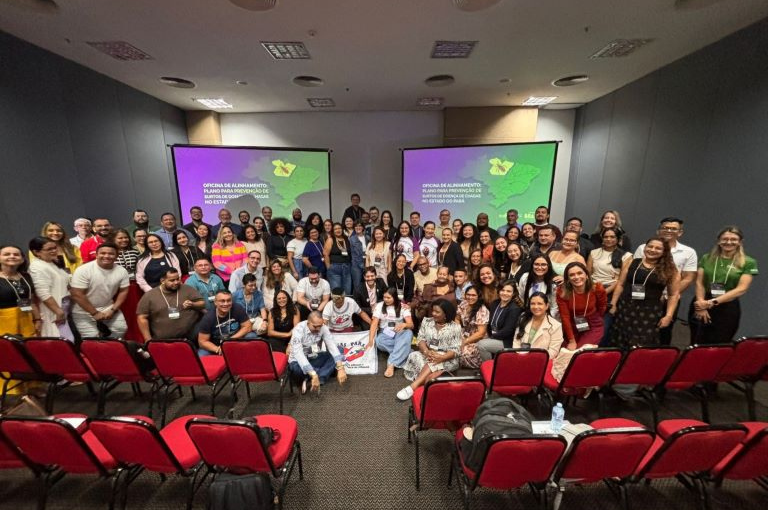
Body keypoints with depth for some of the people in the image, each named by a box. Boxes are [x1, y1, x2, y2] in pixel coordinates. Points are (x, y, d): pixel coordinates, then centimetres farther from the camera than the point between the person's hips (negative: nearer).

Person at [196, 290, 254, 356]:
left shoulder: (237, 309, -18)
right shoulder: (208, 318, -18)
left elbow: (247, 327, -13)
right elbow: (202, 341, -14)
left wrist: (232, 339, -23)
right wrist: (218, 350, -29)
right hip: (214, 346, 0)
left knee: (251, 336, -26)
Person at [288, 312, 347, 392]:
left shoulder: (323, 327, -15)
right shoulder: (299, 330, -28)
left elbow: (332, 346, -24)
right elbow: (298, 354, -38)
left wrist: (340, 368, -39)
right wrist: (314, 375, -48)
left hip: (314, 359, 4)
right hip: (299, 361, -4)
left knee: (337, 354, -18)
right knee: (297, 368, -38)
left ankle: (310, 381, -21)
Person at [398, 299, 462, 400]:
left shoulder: (455, 327, -6)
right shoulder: (426, 321, 5)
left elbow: (455, 350, -10)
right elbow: (421, 339, 1)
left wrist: (441, 357, -27)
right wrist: (427, 352, -20)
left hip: (447, 359, -3)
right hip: (427, 355, 4)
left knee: (432, 364, -34)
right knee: (415, 356, -27)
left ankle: (412, 387, -40)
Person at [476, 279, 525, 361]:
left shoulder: (515, 309, -11)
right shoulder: (494, 303, 10)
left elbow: (507, 330, -17)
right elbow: (490, 323, 13)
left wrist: (491, 337, -13)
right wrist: (488, 335, -2)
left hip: (507, 342, -7)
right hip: (493, 337, 7)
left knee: (481, 345, -25)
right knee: (477, 344, -17)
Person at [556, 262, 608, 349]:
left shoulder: (597, 289, -18)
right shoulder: (562, 292, -22)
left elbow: (602, 308, 3)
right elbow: (565, 317, -17)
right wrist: (572, 341, -15)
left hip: (593, 327, 0)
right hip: (572, 327, 1)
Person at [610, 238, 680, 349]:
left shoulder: (669, 269, 2)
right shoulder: (632, 263, 6)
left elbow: (674, 294, 4)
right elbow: (620, 285, 9)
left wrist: (668, 316, -2)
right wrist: (613, 304, 5)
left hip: (650, 313, -2)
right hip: (625, 309, 2)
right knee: (620, 345, 6)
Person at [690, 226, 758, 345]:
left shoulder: (749, 262, 1)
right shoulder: (707, 258, 5)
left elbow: (741, 289, -8)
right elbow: (699, 283, 0)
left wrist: (713, 302, -18)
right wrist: (701, 304, -12)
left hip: (728, 308, -1)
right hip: (701, 306, 1)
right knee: (696, 345, 6)